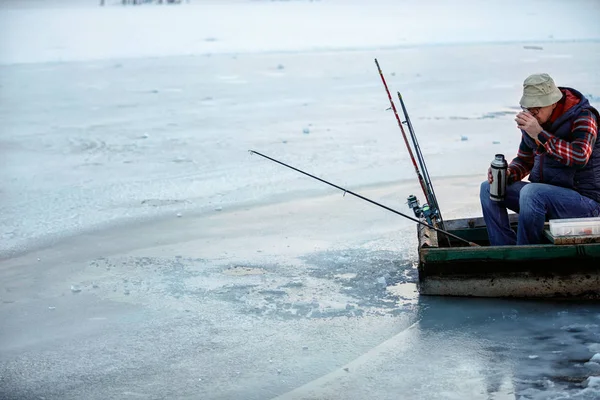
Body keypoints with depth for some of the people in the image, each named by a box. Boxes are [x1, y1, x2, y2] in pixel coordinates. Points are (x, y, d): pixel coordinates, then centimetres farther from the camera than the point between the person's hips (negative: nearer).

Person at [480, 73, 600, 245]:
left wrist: (540, 134, -31)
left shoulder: (582, 117, -14)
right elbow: (525, 160, 18)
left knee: (531, 192, -34)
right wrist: (508, 173, -5)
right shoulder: (531, 121, 5)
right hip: (546, 194, 8)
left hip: (584, 199, -8)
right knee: (488, 189, 0)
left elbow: (580, 157, -33)